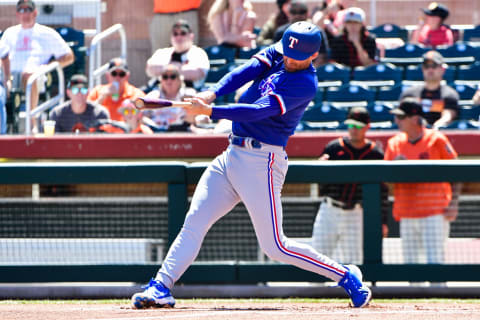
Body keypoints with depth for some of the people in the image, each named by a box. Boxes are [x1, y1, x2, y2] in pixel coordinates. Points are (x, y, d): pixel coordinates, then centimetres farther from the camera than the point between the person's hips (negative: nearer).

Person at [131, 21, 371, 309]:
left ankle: (346, 276, 8)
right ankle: (161, 288, -2)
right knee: (194, 222, -1)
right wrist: (212, 93, -26)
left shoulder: (305, 84, -15)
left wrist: (210, 111, -32)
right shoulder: (276, 54, 8)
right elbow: (246, 72, -7)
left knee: (275, 246, -5)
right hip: (233, 156, 7)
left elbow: (259, 110, -24)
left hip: (261, 161, -7)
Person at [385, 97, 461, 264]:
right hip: (406, 215, 5)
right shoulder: (394, 144, 9)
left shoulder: (436, 140, -5)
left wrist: (453, 203, -9)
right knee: (410, 262, 6)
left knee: (435, 262, -9)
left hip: (435, 213, -5)